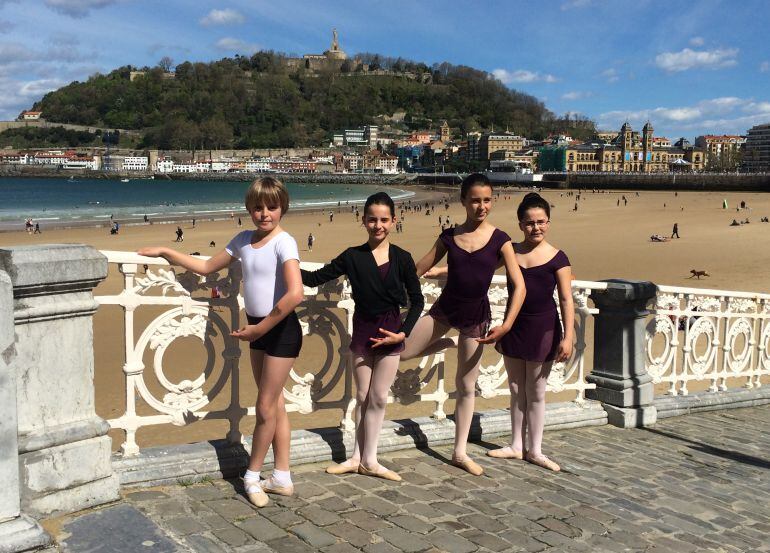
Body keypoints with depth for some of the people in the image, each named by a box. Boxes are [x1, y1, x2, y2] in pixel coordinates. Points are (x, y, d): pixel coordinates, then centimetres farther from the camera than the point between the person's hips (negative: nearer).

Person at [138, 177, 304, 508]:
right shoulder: (244, 239, 7)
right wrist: (165, 253, 14)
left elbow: (295, 294, -30)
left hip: (281, 330, -8)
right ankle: (282, 479, 23)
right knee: (274, 405, 13)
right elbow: (207, 267, 18)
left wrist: (259, 329, -23)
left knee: (266, 407, 2)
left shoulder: (283, 242, -17)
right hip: (257, 329, 8)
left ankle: (252, 476, 19)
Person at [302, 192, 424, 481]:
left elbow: (417, 300, 0)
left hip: (390, 332, -1)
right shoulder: (353, 256, -4)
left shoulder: (402, 258, -5)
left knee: (378, 398, 5)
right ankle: (359, 458, 21)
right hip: (362, 330, 1)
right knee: (363, 397, 10)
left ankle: (368, 460, 17)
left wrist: (403, 332, -9)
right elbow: (316, 278, -4)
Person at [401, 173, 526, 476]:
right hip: (444, 308, 2)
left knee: (466, 386, 7)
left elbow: (519, 286, -11)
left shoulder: (499, 240, -8)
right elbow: (418, 270, 2)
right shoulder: (449, 236, -2)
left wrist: (506, 325, -20)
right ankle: (443, 344, 24)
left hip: (476, 315, -2)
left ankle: (460, 452, 20)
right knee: (401, 351, -5)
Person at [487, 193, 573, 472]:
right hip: (513, 328, 3)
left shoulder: (557, 258, -9)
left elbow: (566, 300, -9)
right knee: (516, 391, 13)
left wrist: (568, 337, -15)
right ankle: (516, 446, 26)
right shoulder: (509, 251, 1)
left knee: (535, 393, 8)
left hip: (543, 330, -3)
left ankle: (534, 450, 20)